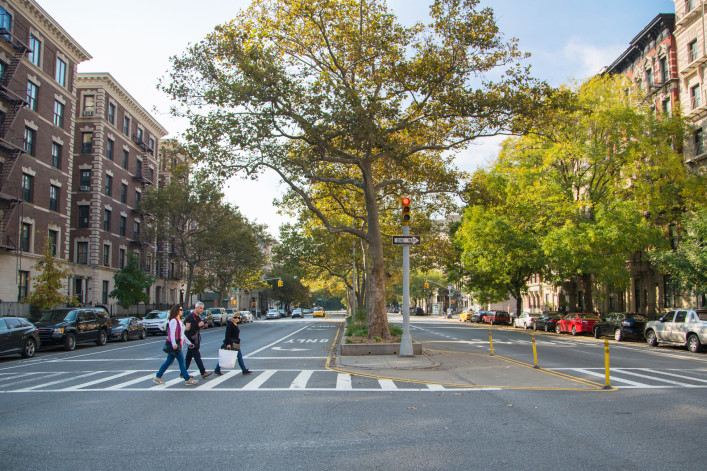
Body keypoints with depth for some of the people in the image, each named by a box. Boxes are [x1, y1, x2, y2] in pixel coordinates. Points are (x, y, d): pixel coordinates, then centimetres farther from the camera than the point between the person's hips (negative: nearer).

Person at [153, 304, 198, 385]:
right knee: (181, 361, -6)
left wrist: (188, 342, 21)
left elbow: (182, 334, 23)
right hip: (174, 345, -10)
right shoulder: (173, 321, -13)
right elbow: (172, 333, -23)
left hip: (177, 345, 10)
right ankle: (188, 379, -3)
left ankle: (157, 377, 22)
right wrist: (174, 344, -33)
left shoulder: (179, 321, 18)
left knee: (169, 361, 14)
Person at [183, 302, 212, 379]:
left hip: (196, 338, 9)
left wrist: (202, 325, 6)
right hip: (191, 338, -9)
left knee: (189, 356, 12)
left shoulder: (199, 317, 15)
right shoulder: (190, 317, -13)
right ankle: (203, 373, -14)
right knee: (197, 355, -11)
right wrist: (198, 325, -20)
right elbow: (187, 328, -18)